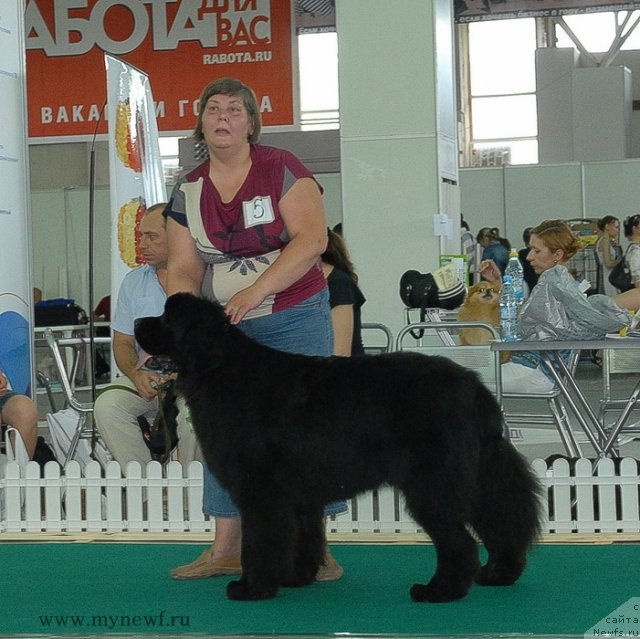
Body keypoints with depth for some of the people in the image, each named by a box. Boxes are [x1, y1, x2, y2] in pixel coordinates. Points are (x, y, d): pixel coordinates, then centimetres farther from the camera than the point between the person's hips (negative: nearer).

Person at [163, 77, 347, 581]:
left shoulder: (282, 170, -8)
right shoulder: (188, 192, 5)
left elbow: (312, 238, -19)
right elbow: (183, 266, 3)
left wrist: (255, 292, -27)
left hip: (294, 318, -4)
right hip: (223, 327, 4)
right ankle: (227, 550, 10)